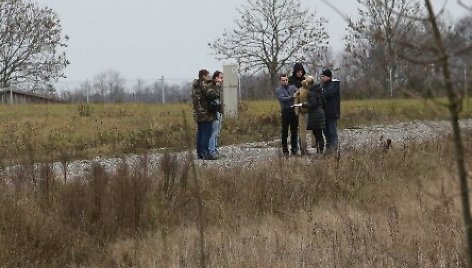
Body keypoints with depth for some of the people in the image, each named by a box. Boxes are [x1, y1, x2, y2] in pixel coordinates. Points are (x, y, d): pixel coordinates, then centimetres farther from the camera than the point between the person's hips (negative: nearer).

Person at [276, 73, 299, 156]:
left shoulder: (293, 87, 10)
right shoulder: (278, 90, 2)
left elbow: (297, 95, -3)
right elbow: (282, 99, -14)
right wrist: (292, 97, -27)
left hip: (294, 111, 2)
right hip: (285, 111, -2)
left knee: (294, 131, 8)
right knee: (285, 132, 2)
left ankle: (294, 148, 18)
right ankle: (285, 150, 8)